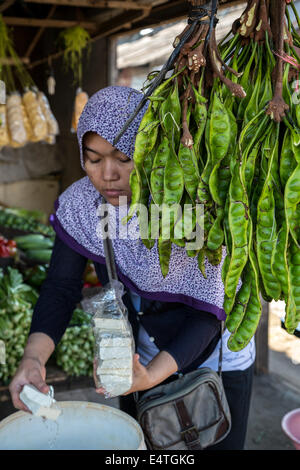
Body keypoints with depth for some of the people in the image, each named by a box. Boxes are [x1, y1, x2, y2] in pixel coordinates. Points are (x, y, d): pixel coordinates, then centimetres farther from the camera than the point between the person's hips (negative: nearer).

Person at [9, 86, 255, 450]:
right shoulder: (78, 205, -16)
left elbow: (208, 309, -27)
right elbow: (61, 287, -15)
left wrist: (153, 375, -39)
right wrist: (34, 357, -32)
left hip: (216, 361, -3)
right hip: (141, 358, 4)